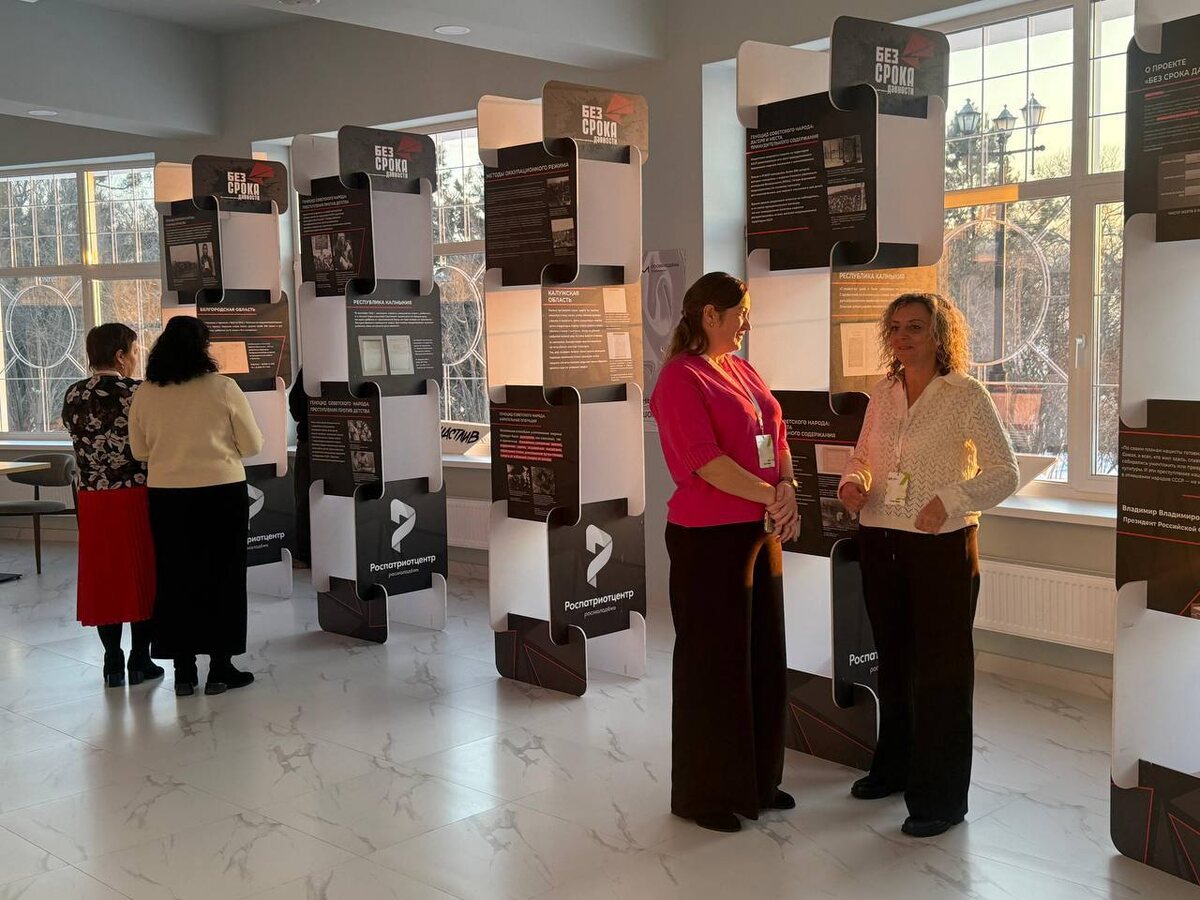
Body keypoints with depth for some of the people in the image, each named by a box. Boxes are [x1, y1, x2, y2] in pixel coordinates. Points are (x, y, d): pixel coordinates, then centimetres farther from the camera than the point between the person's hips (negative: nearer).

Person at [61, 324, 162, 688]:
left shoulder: (73, 395, 3)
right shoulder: (138, 393, -11)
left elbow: (79, 440, 12)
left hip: (93, 498, 4)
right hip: (136, 497, -4)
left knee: (103, 574, 11)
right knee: (142, 573, 6)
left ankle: (113, 664, 16)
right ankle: (140, 661, 11)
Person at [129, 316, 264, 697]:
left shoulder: (144, 394, -2)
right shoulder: (223, 388, -10)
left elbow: (140, 451, 8)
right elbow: (252, 445, -3)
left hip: (166, 495, 3)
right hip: (222, 493, -3)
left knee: (176, 580, 11)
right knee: (222, 579, 8)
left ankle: (183, 671, 16)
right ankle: (220, 668, 12)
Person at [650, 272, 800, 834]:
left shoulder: (743, 371, 13)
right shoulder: (681, 378, -12)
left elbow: (777, 438, 10)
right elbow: (706, 461, -21)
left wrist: (787, 489, -7)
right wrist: (772, 496, -21)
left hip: (760, 531, 8)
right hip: (708, 538, -8)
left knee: (764, 658, 15)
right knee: (713, 663, 3)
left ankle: (758, 780, 31)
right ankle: (704, 793, 19)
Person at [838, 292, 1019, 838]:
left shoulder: (965, 394, -9)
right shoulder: (883, 393, 7)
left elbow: (1004, 473, -11)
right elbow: (862, 455, 17)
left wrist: (951, 499, -25)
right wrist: (853, 482, -5)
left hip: (942, 546, -6)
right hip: (880, 541, 6)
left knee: (941, 670, 2)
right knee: (893, 660, 19)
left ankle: (940, 798, 13)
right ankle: (895, 767, 37)